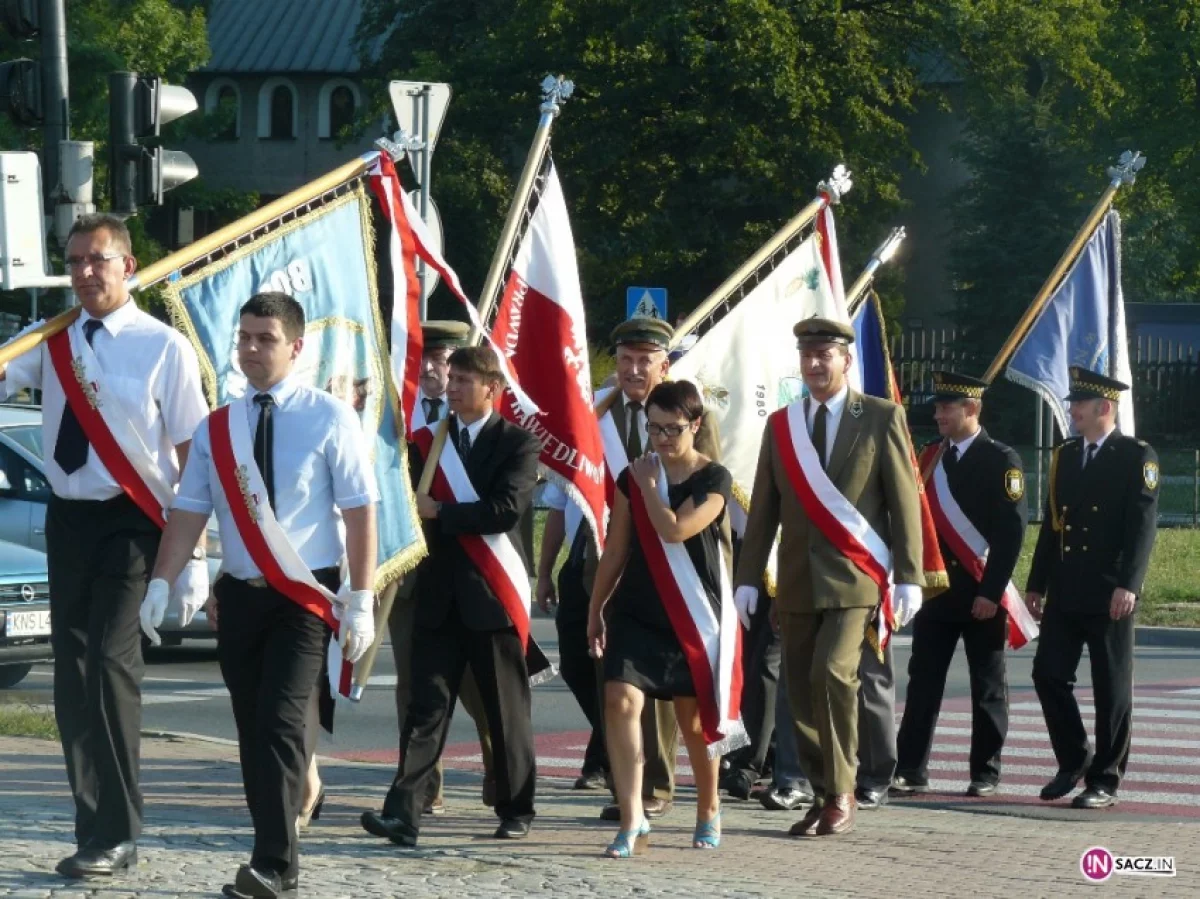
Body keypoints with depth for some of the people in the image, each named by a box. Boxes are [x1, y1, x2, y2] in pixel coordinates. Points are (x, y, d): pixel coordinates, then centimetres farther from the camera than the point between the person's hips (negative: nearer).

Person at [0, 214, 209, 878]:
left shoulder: (163, 348, -6)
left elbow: (192, 453, -7)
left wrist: (194, 556, -10)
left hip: (133, 522, -6)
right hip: (68, 518, 6)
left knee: (111, 659, -16)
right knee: (71, 668, 9)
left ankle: (114, 836, -9)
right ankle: (95, 821, 21)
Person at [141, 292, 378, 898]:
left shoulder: (329, 419, -5)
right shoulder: (216, 429, 7)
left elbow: (359, 511, -7)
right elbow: (189, 511, 6)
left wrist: (361, 600, -12)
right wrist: (161, 584, -6)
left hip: (304, 597, -5)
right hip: (239, 594, 5)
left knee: (281, 723, -15)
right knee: (252, 730, 7)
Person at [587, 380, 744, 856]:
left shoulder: (714, 478, -4)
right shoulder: (632, 477, 7)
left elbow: (674, 530, -19)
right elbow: (615, 550, 12)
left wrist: (648, 485, -7)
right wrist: (595, 610, 13)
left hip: (693, 613, -3)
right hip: (636, 609, 3)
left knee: (694, 716, 6)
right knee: (620, 700, -16)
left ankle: (708, 810, 29)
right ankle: (632, 821, -16)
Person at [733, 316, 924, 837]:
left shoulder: (882, 418, 2)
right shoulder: (781, 425, 13)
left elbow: (904, 501, -1)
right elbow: (763, 508, 13)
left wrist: (909, 577, -7)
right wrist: (748, 577, 6)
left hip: (854, 579, -5)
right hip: (798, 581, 5)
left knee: (832, 673, -21)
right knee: (802, 692, 4)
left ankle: (841, 794, -10)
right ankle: (823, 798, 14)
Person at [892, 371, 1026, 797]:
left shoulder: (1000, 460, -6)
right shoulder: (930, 457, 11)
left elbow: (1011, 531, -11)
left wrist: (991, 592, -16)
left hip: (980, 592, -5)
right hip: (934, 587, 5)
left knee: (987, 684, 3)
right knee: (923, 680, 1)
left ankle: (985, 774, 8)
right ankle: (910, 770, 2)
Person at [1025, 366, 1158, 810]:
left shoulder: (1137, 456, -5)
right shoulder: (1065, 456, 15)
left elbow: (1143, 524, -12)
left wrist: (1128, 585, -21)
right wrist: (1037, 583, 14)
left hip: (1109, 594, -6)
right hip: (1064, 593, 6)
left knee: (1112, 689, 0)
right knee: (1049, 675, 2)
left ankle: (1105, 781, 7)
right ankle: (1073, 762, 19)